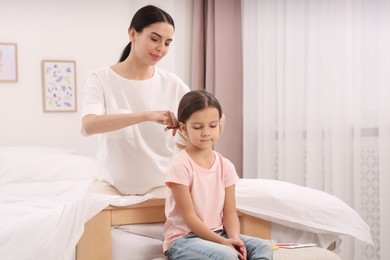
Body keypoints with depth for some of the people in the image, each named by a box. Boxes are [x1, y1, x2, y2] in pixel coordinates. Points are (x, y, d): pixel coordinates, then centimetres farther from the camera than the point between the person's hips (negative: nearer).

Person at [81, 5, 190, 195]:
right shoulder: (102, 79, -7)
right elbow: (88, 125, -25)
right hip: (114, 186, -1)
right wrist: (147, 115, -35)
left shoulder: (171, 83, 0)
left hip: (162, 184, 2)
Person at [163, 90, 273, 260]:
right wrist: (222, 242, -22)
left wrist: (234, 237, -18)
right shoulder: (180, 166, -15)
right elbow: (189, 217, -16)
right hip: (183, 239, -6)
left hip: (217, 233, 7)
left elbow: (230, 213, 2)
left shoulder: (225, 166, 3)